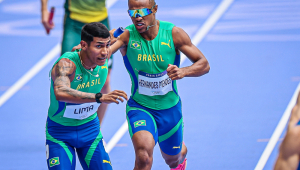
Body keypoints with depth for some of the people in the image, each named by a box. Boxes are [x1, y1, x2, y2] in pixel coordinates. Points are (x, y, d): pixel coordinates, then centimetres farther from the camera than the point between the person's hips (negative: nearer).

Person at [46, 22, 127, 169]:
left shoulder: (103, 59, -13)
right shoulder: (66, 63, -32)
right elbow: (60, 92, -54)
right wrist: (99, 97, -61)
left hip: (90, 129, 5)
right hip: (60, 132, -5)